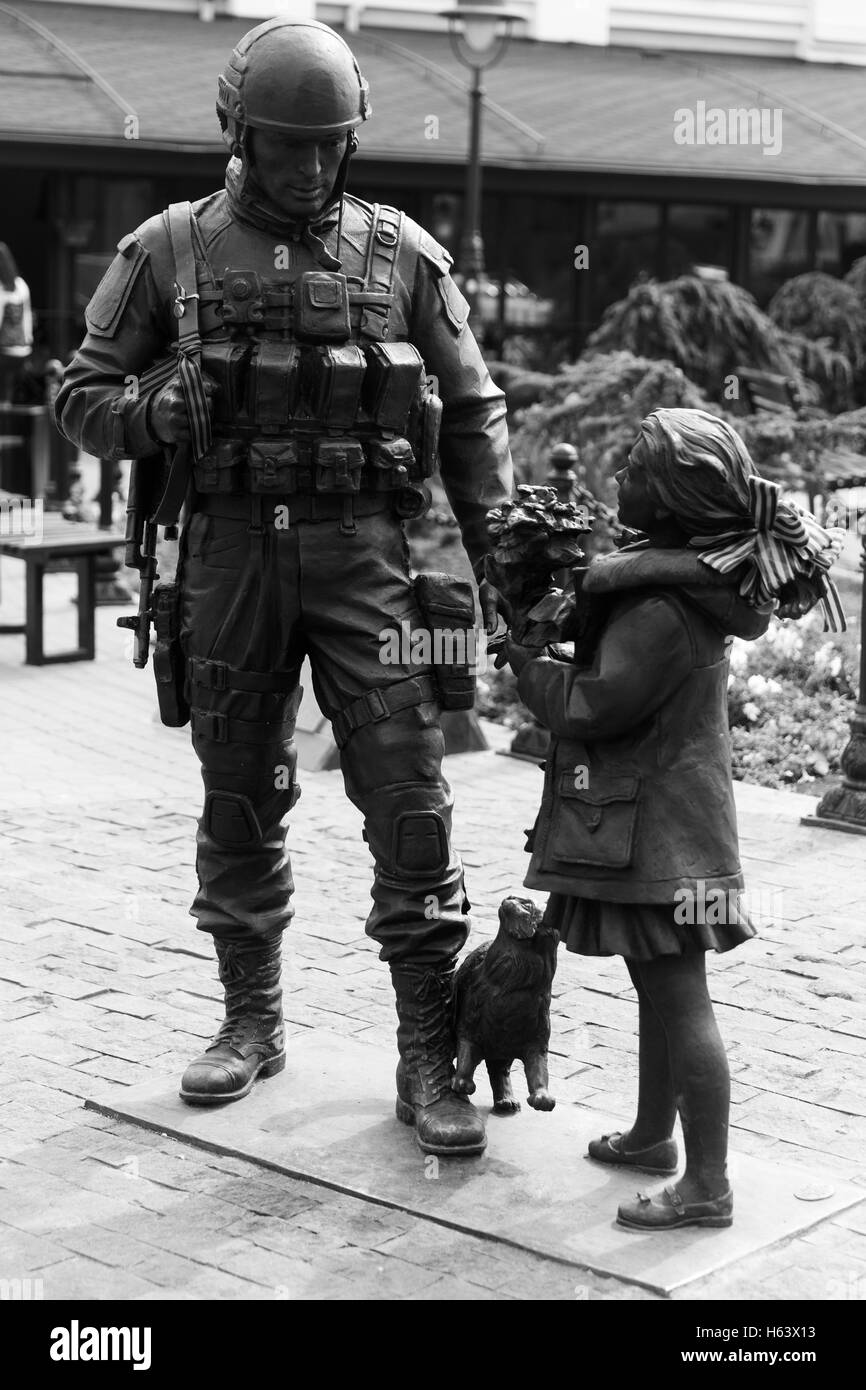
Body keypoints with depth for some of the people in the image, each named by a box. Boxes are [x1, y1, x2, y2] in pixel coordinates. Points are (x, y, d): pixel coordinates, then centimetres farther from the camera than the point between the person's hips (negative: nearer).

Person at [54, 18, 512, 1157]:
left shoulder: (401, 254, 6)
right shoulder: (172, 249, 6)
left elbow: (473, 416, 10)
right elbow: (81, 394, 9)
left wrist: (498, 560, 3)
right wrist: (155, 411, -13)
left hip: (365, 551, -1)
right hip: (232, 550, 1)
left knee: (411, 807, -6)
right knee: (239, 806, 10)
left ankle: (429, 1060, 2)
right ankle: (252, 1023, 27)